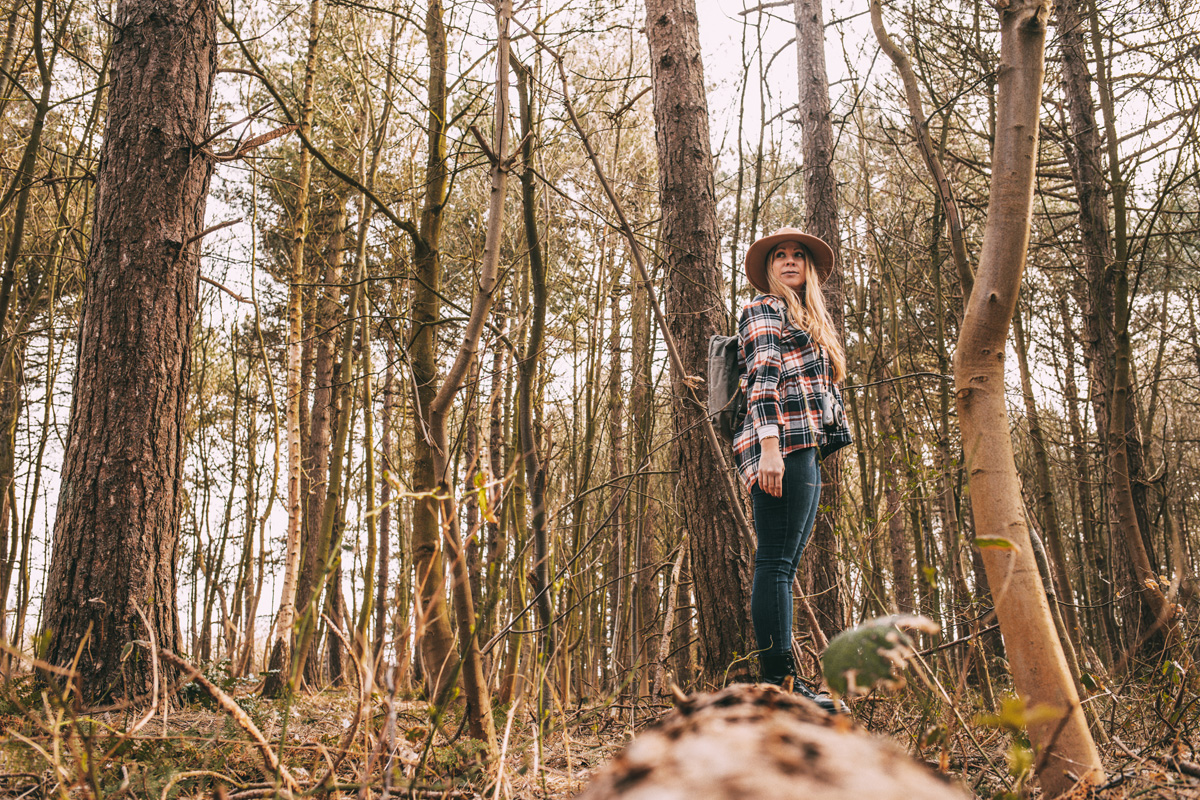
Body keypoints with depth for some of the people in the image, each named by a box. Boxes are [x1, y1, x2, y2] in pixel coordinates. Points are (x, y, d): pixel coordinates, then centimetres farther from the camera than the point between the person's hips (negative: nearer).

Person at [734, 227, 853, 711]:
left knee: (781, 567, 4)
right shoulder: (765, 309, 5)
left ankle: (778, 684, 3)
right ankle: (778, 682, -16)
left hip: (806, 453, 9)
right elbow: (763, 378, -10)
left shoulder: (809, 322, 32)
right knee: (776, 563, -13)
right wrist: (770, 445, -21)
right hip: (782, 444, -9)